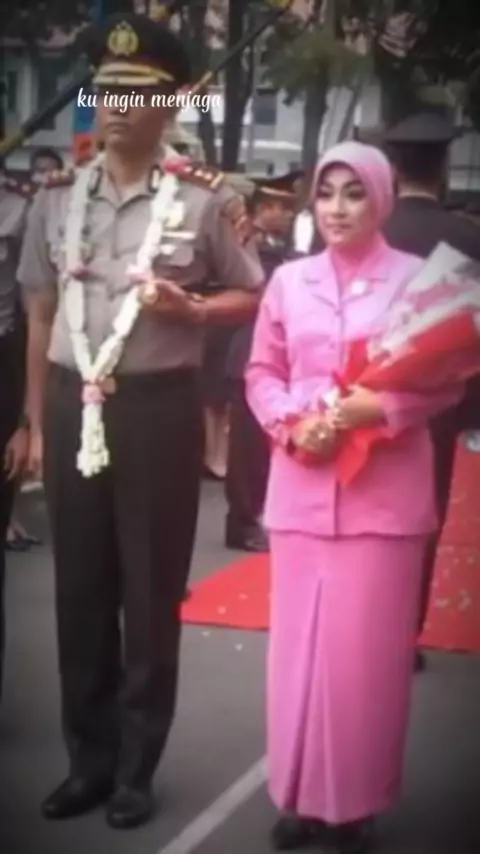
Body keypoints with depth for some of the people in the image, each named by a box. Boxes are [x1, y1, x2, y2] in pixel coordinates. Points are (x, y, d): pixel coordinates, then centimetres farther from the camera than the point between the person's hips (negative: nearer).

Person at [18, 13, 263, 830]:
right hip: (73, 405, 3)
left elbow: (257, 296, 5)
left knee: (152, 591, 8)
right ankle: (88, 759, 28)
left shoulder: (202, 199, -4)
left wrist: (190, 310, -14)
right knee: (80, 587, 11)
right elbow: (40, 313, 9)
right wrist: (37, 421, 9)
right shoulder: (57, 196, 5)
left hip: (159, 407, -3)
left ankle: (136, 767, 24)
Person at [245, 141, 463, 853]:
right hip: (303, 484, 3)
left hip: (384, 489, -3)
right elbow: (261, 373, 11)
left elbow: (446, 380, -1)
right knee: (299, 641, 8)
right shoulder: (289, 280, 8)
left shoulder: (416, 277, -2)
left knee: (367, 647, 1)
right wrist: (294, 422, -8)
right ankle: (299, 793, 21)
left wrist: (376, 409, -16)